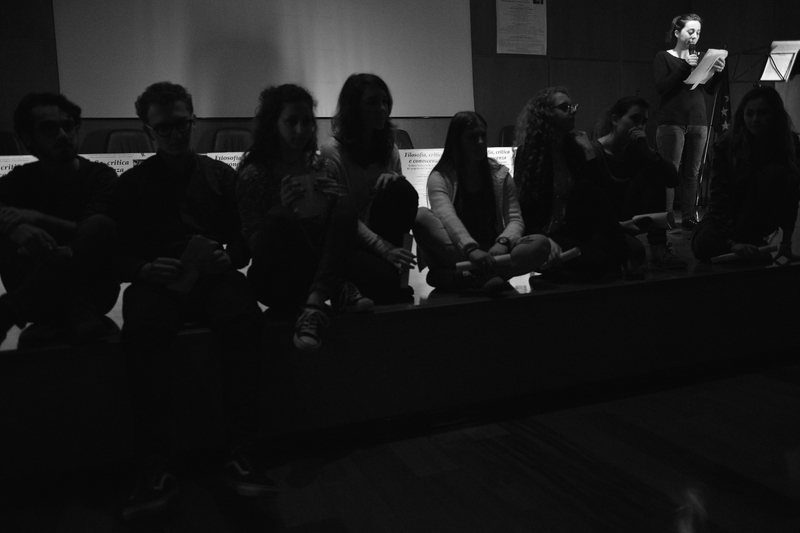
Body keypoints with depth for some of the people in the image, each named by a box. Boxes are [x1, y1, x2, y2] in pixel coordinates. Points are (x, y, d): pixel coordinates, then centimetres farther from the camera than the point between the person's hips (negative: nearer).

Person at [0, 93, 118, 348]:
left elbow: (95, 232, -14)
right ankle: (79, 316, -37)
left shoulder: (100, 176, 2)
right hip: (41, 295, 2)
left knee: (101, 225, -30)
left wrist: (35, 218, -20)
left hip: (92, 287, -2)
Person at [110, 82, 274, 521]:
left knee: (245, 319, -34)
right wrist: (145, 268, -12)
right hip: (156, 281, 0)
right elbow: (119, 253, 10)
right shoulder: (132, 184, 18)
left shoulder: (221, 175, 20)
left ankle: (241, 453, -27)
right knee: (142, 329, -35)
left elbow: (243, 242, 14)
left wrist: (228, 258, -9)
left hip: (214, 275, 1)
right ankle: (156, 467, -27)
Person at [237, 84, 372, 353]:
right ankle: (335, 290, -27)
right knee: (280, 218, -33)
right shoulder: (254, 174, -3)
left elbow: (343, 222, 11)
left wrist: (337, 200, -12)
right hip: (274, 278, -4)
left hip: (318, 262, 4)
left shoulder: (319, 165, 11)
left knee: (344, 209, -22)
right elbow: (248, 242, -5)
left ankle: (315, 302, -38)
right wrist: (283, 209, -22)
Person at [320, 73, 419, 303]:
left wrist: (396, 179, -16)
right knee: (383, 275, -34)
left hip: (377, 230, 7)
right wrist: (383, 248, -27)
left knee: (402, 189, -20)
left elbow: (404, 200, 8)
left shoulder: (388, 148, 8)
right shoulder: (332, 151, -12)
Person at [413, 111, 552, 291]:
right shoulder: (440, 178, -1)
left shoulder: (500, 175, 10)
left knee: (541, 243, -23)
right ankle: (484, 276, -37)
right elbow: (447, 218, -19)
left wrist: (503, 242, -23)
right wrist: (471, 249, -39)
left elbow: (515, 219, 2)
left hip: (490, 254, 3)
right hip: (452, 254, -3)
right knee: (421, 216, -29)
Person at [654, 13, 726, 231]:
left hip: (698, 121, 4)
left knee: (692, 173, 1)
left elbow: (710, 90, 10)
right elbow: (661, 87, -11)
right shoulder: (663, 57, 3)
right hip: (671, 122, -4)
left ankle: (689, 218, 5)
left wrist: (718, 72, -8)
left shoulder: (700, 57, 16)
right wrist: (685, 67, -19)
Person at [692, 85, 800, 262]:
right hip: (728, 216, -2)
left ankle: (752, 240, -16)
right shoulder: (726, 146, -17)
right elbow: (719, 199, -24)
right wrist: (732, 243, -37)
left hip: (762, 218, 2)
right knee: (704, 245, -34)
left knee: (775, 173, -27)